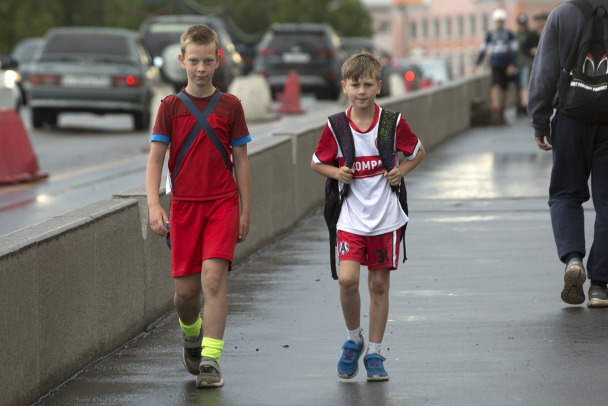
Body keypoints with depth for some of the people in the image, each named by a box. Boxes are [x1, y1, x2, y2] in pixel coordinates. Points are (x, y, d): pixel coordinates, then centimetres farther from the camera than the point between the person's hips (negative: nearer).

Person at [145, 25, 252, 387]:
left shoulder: (230, 106, 3)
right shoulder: (170, 107, 4)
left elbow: (241, 160, 7)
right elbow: (155, 159, 2)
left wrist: (245, 211, 5)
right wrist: (154, 206, -10)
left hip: (222, 202, -1)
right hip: (184, 205, 1)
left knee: (214, 277, -17)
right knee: (187, 289, 3)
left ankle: (211, 358, -16)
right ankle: (191, 336, 35)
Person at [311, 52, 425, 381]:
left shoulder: (393, 122, -4)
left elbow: (418, 152, 12)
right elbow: (317, 162, 10)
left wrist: (401, 171, -6)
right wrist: (336, 173, -10)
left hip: (385, 218, 0)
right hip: (351, 217, 0)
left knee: (379, 285, 5)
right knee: (347, 279, -15)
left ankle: (374, 354, 18)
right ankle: (353, 339, 11)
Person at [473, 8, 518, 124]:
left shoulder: (509, 34, 5)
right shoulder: (490, 34, 7)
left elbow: (514, 50, 0)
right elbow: (483, 49, 12)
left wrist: (512, 65, -10)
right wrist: (477, 63, 10)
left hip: (506, 66, 1)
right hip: (495, 65, -1)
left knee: (504, 88, 7)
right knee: (496, 85, -20)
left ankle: (501, 113, 19)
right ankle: (496, 109, -32)